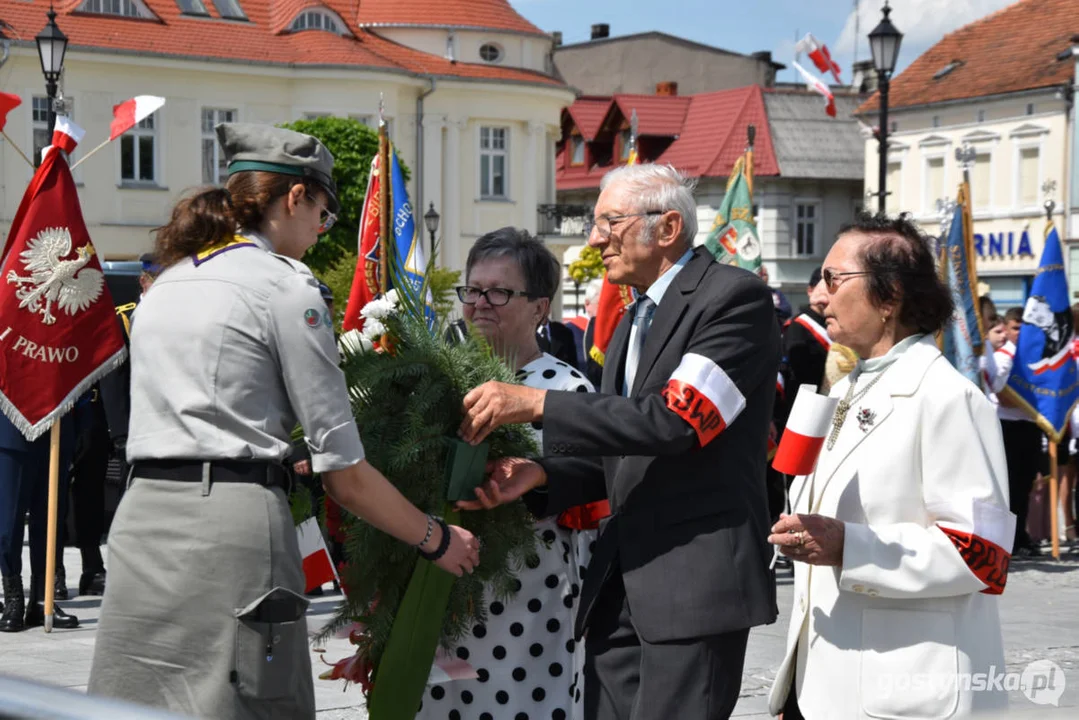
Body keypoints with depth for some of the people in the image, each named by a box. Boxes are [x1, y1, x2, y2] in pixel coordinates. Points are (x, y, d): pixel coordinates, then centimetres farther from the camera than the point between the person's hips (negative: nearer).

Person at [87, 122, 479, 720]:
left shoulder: (164, 284, 19)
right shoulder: (286, 287, -3)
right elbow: (344, 473, -4)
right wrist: (438, 540, 7)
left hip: (139, 519, 7)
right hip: (231, 529, -7)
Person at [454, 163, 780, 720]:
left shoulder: (736, 297, -7)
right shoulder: (632, 323, 21)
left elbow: (675, 419, -20)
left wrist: (535, 404, -17)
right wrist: (542, 473, 3)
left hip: (696, 575, -8)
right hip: (620, 582, 9)